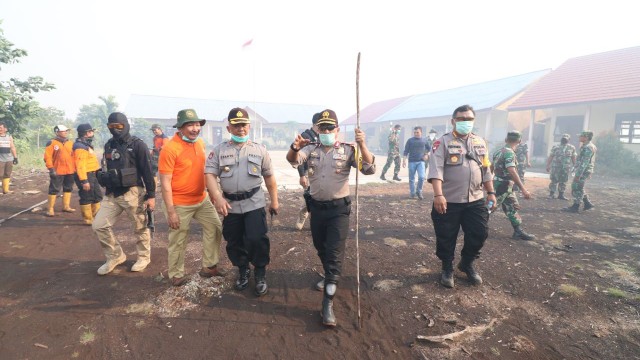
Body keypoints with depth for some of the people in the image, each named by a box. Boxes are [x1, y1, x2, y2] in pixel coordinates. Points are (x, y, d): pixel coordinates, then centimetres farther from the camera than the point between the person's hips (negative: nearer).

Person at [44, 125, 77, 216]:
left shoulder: (70, 143, 12)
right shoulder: (52, 143, -6)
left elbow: (74, 156, 17)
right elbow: (47, 157, -10)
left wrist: (75, 168, 14)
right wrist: (51, 169, -15)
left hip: (70, 171, 6)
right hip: (57, 171, -6)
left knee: (68, 188, 13)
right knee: (54, 190, -2)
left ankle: (66, 206, 24)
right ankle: (50, 209, 5)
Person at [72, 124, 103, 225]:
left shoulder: (86, 145, 15)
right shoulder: (80, 147, -18)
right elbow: (80, 165, -24)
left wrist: (96, 173, 23)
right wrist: (84, 180, -27)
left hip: (92, 175, 11)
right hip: (85, 175, -10)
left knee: (97, 196, 17)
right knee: (87, 198, -1)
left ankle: (96, 216, 28)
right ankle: (88, 219, 7)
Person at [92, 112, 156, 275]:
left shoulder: (137, 145, -9)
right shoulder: (109, 145, 10)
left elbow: (147, 172, -11)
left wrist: (151, 195, -12)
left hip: (132, 193, -6)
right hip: (112, 194, 6)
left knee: (140, 227, 6)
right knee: (99, 225, 3)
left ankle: (144, 257, 26)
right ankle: (115, 256, 20)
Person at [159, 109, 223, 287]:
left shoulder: (200, 143, 2)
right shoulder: (170, 148, -20)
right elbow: (165, 183, -19)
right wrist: (171, 211, -20)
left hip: (202, 199, 7)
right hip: (180, 204, -7)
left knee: (215, 228, 13)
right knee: (178, 241, 8)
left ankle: (209, 266, 28)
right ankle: (176, 275, 29)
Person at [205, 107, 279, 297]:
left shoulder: (260, 150, 6)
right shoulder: (219, 150, 4)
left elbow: (269, 177, 10)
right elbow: (210, 175, -5)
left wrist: (274, 201, 11)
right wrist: (218, 198, -20)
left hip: (254, 203, -2)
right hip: (230, 205, 2)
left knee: (256, 239, -13)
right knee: (234, 242, 12)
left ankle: (260, 274, 10)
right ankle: (243, 271, 36)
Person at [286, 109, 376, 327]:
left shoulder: (348, 150, -5)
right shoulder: (310, 149, 2)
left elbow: (370, 169, -17)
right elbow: (293, 160, -18)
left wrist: (362, 145, -32)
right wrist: (295, 147, -41)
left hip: (339, 208, -3)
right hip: (316, 207, 4)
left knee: (335, 254, -5)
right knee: (321, 249, 19)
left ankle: (328, 303, 1)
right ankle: (331, 278, 46)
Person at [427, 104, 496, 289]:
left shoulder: (481, 142, 12)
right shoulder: (443, 142, -7)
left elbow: (486, 170, 17)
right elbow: (436, 169, -17)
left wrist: (491, 193, 14)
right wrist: (438, 195, -27)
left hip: (476, 201, 5)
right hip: (449, 201, -5)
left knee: (479, 234, 10)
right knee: (446, 237, 6)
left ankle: (467, 264, 34)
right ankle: (447, 268, 28)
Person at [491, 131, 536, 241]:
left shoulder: (499, 151, 9)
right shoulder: (509, 152, -20)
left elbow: (491, 167, 18)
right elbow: (512, 171, -30)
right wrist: (523, 189, -32)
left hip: (505, 185, 10)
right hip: (503, 185, -10)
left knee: (513, 207, 13)